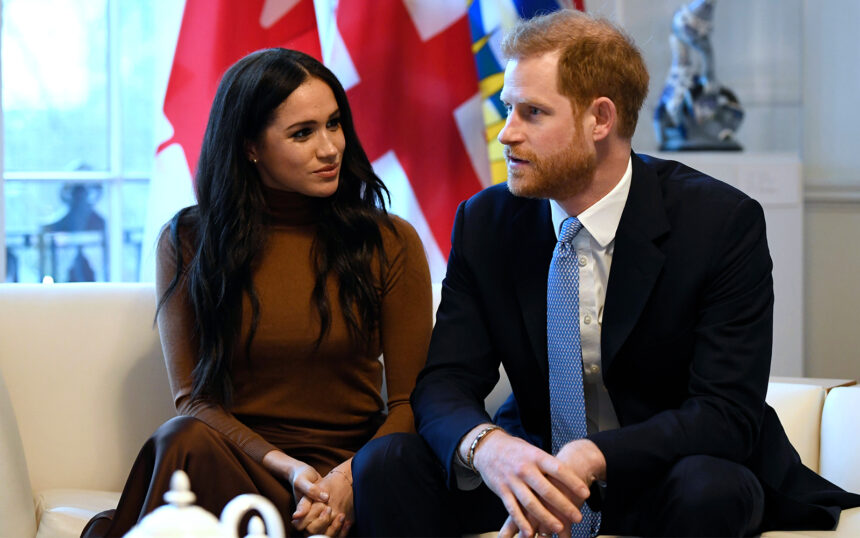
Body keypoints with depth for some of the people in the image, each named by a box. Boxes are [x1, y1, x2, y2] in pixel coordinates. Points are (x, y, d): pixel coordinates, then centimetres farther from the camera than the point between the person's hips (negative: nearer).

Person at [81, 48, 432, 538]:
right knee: (188, 438, -36)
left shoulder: (390, 243, 6)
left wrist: (349, 479, -16)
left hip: (349, 469, -1)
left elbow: (410, 401, 4)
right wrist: (287, 468, -16)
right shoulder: (187, 244, 7)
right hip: (241, 457, 2)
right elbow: (194, 400, 2)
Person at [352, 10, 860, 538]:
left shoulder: (724, 223, -14)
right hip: (541, 466, 4)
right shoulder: (485, 223, -1)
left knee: (707, 487, -37)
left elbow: (728, 413, -19)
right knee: (384, 466, -19)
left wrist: (593, 457, -35)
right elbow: (444, 383, -6)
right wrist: (486, 445, -32)